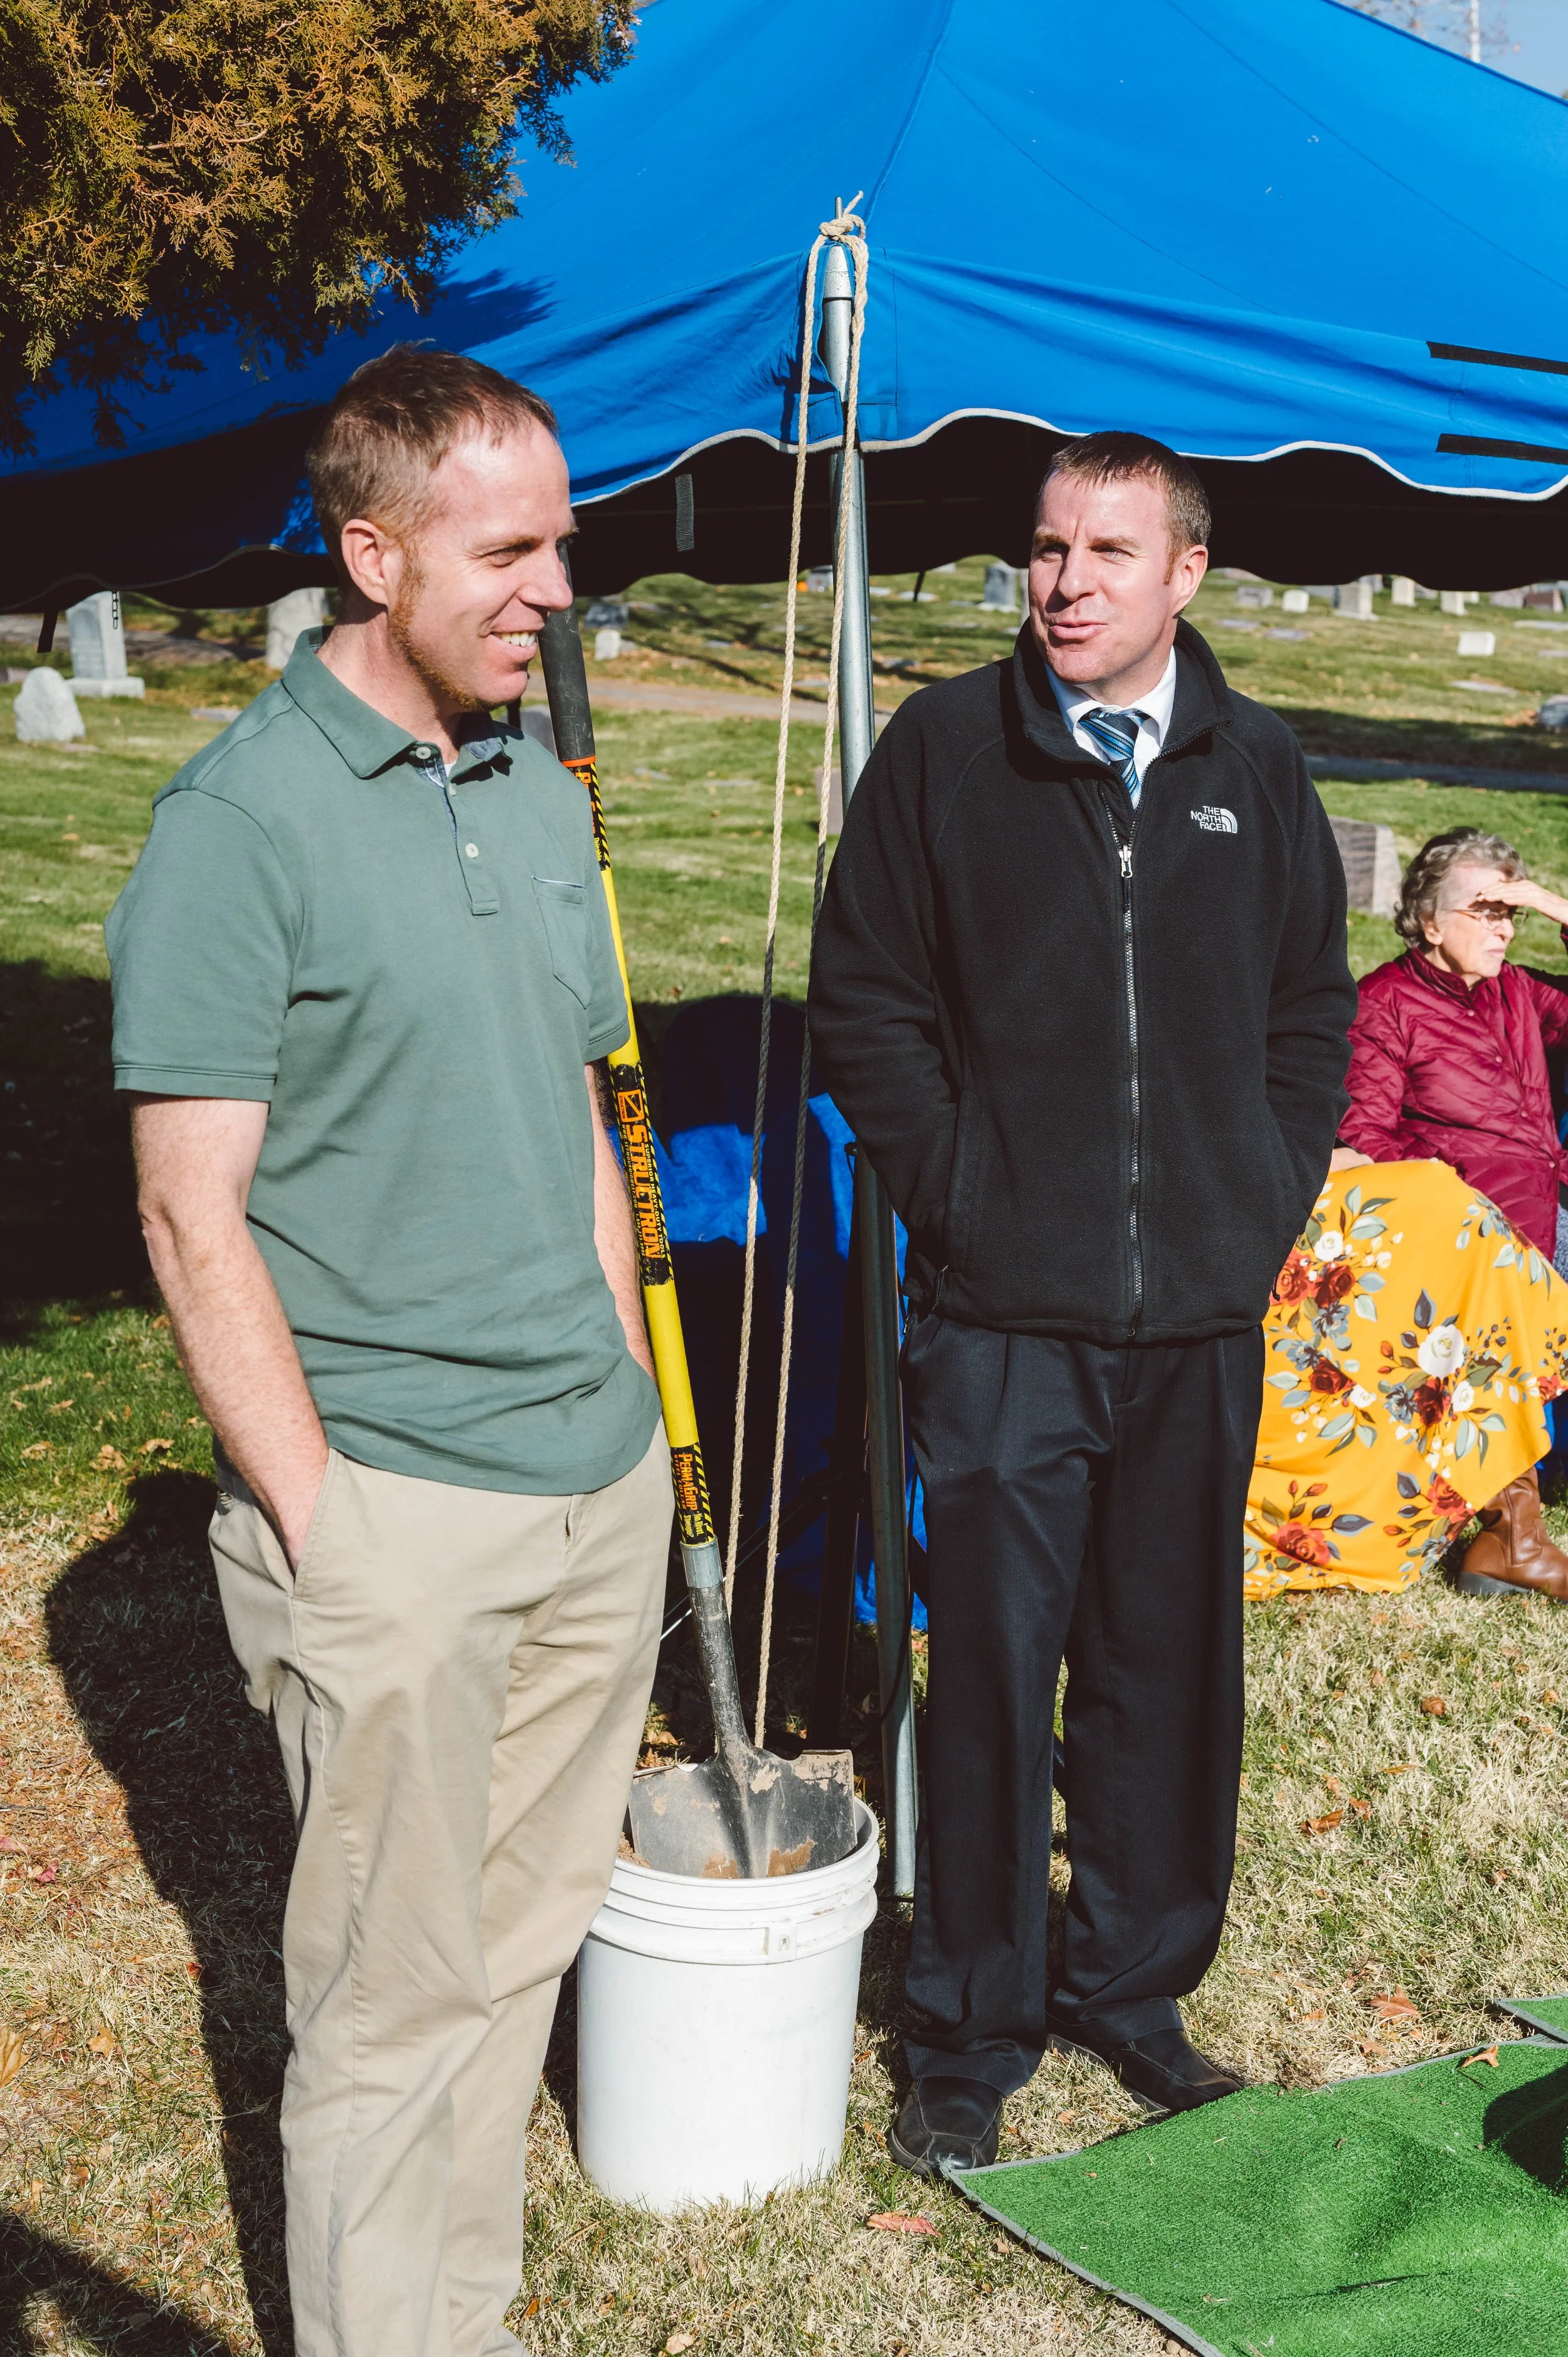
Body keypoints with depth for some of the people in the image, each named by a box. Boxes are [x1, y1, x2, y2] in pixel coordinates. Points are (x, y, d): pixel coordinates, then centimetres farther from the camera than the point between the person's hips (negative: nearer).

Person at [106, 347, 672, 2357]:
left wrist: (627, 1414, 15)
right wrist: (315, 1524, -15)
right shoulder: (241, 820, -12)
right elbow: (195, 1223, -13)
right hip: (389, 1509, -7)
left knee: (526, 1938, 17)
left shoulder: (541, 795, 10)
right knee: (394, 1996, 4)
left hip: (603, 1485, 7)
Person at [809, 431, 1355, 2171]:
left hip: (1204, 1323, 3)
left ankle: (1137, 1986, 32)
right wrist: (957, 1197, -5)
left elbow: (1314, 1011, 16)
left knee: (1172, 1668, 13)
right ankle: (973, 2029, 20)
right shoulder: (942, 751, -1)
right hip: (1004, 1322, -3)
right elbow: (863, 1006, 2)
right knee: (994, 1672, 3)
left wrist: (1267, 1209, 6)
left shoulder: (1257, 771, 7)